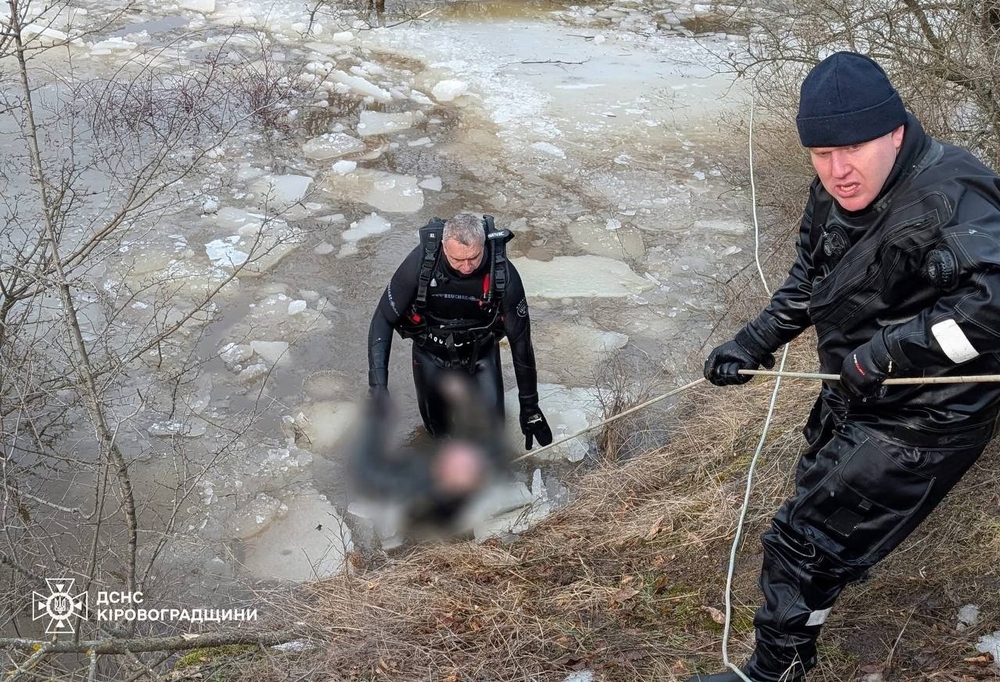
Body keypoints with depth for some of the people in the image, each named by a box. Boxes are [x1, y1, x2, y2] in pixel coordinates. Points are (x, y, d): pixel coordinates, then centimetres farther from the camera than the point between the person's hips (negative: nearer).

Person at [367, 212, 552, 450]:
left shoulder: (503, 274, -31)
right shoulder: (420, 263, -32)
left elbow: (520, 339, -18)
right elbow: (383, 320, -20)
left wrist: (530, 406, -11)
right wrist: (378, 385, -31)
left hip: (481, 354, 0)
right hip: (432, 355, 0)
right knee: (438, 429, 11)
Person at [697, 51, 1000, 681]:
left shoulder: (948, 197, -31)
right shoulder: (836, 194, -4)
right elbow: (808, 283, 11)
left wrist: (886, 351, -37)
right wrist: (754, 343, 2)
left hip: (922, 422, -9)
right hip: (852, 400, 9)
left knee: (805, 542, -5)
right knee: (817, 484, 33)